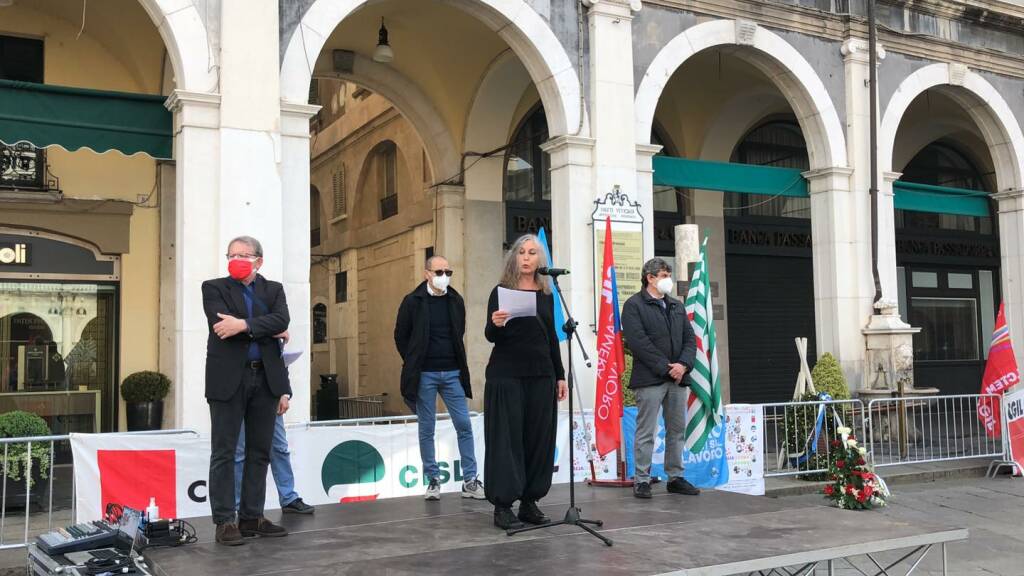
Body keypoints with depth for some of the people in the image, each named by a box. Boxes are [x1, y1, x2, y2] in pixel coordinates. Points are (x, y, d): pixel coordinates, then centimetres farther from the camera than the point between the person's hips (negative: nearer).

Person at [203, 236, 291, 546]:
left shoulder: (274, 289, 12)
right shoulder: (214, 288, 5)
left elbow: (282, 320, -7)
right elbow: (221, 325, -13)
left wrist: (244, 325, -17)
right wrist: (265, 330, -9)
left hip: (265, 378, 3)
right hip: (228, 378, -3)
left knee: (259, 452, 8)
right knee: (224, 453, -1)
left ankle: (252, 517, 16)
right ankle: (225, 521, 3)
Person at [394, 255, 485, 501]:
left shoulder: (456, 301, 6)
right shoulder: (413, 301, -3)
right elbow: (401, 335, 4)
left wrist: (457, 362, 13)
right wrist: (413, 364, 5)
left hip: (452, 372, 3)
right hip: (424, 375, -3)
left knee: (464, 426, 0)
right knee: (426, 430, 4)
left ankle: (470, 481, 6)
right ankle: (433, 481, 14)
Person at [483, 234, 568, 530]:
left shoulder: (546, 294, 11)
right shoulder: (501, 291, 0)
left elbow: (552, 337, 15)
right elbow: (490, 336, -3)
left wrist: (560, 376, 11)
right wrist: (495, 325, -26)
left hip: (541, 375, 4)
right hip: (507, 375, -4)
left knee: (539, 438, 4)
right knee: (507, 438, -3)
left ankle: (530, 502, 13)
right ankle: (503, 505, 2)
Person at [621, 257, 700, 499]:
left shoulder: (677, 306, 18)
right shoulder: (634, 305, -3)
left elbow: (690, 338, 13)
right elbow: (638, 341, -13)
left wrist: (683, 364, -6)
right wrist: (665, 367, -14)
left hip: (678, 378, 7)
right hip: (650, 379, -6)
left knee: (677, 430, 10)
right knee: (646, 432, -4)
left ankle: (676, 477, 19)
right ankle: (641, 480, 2)